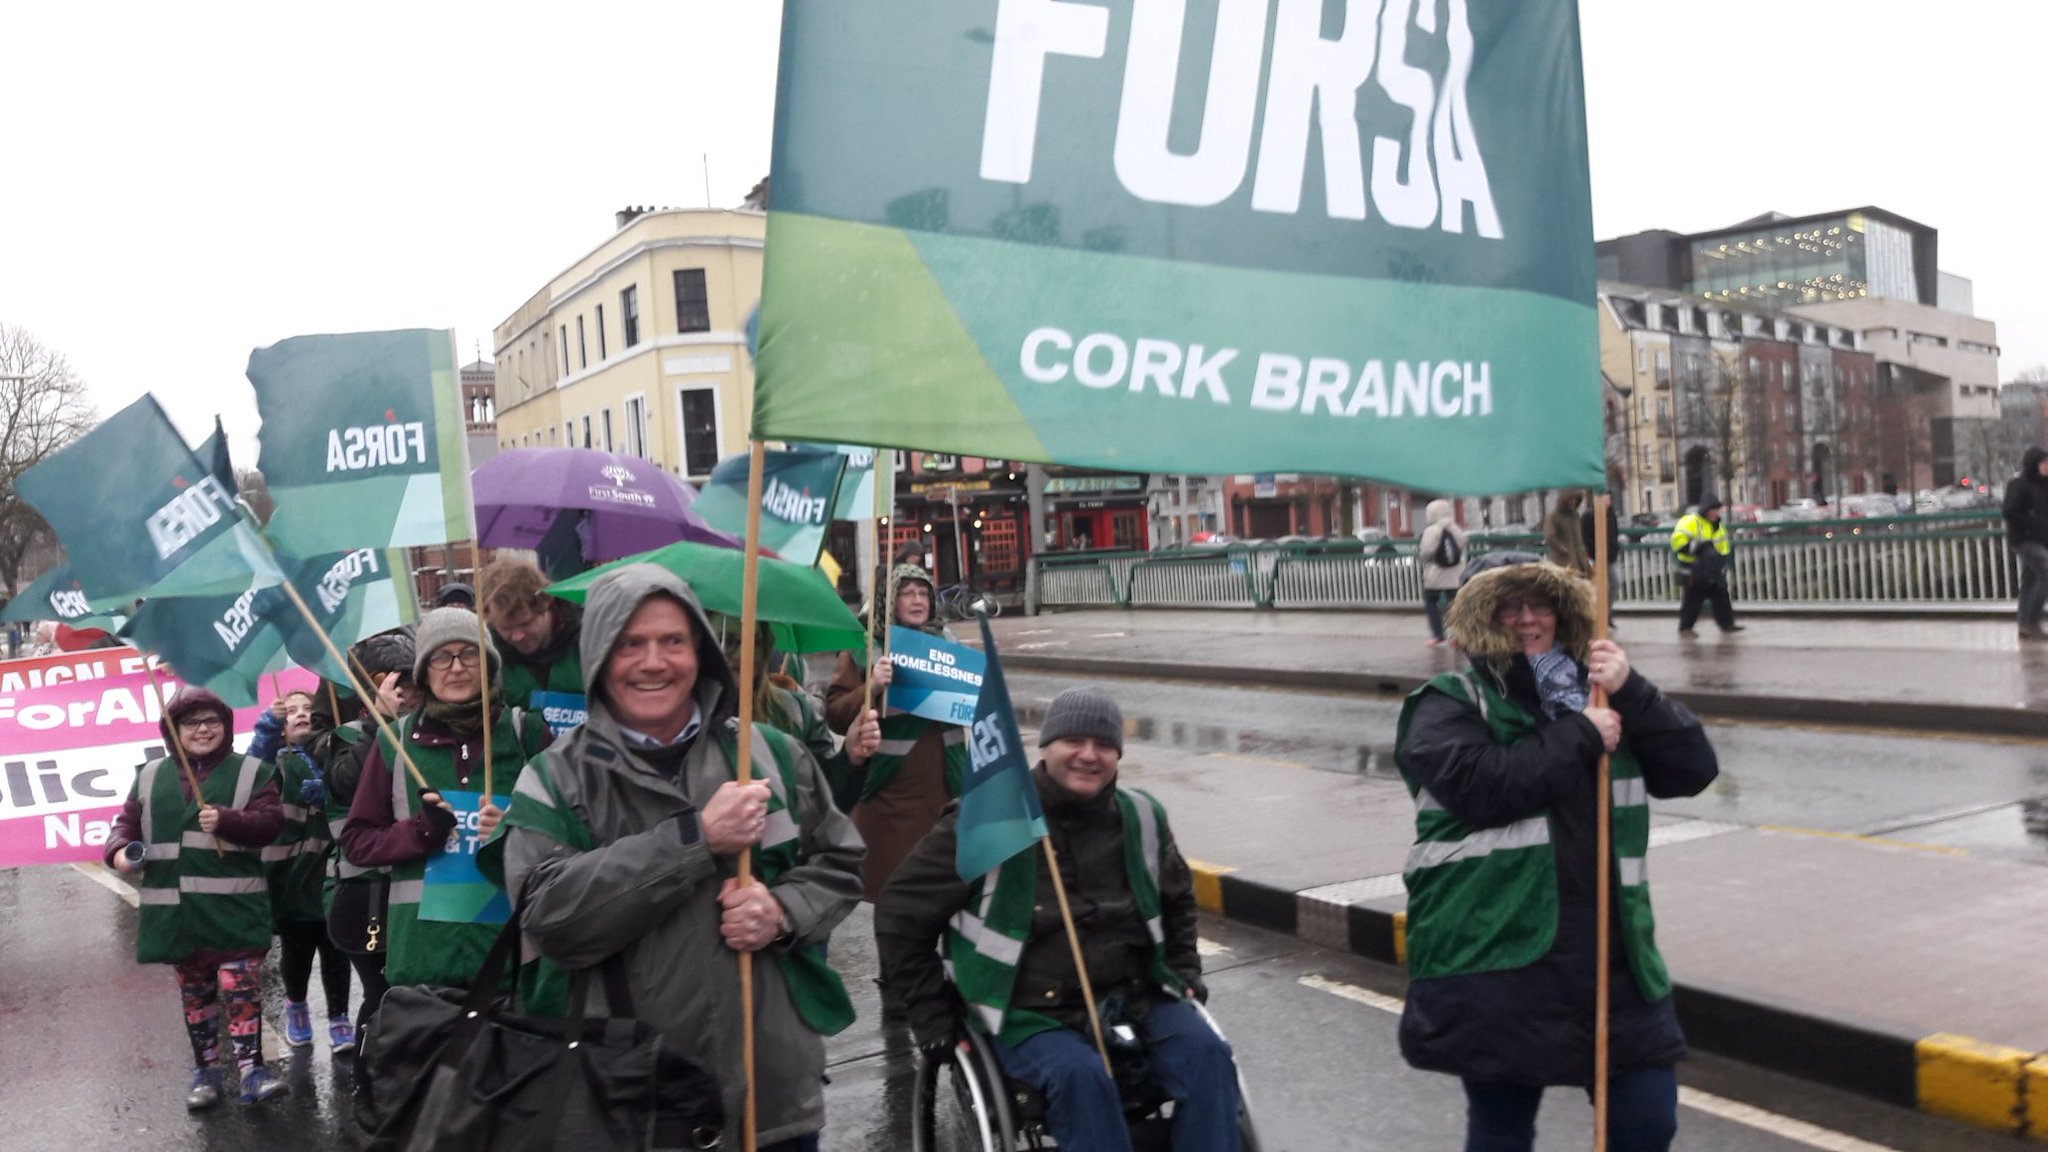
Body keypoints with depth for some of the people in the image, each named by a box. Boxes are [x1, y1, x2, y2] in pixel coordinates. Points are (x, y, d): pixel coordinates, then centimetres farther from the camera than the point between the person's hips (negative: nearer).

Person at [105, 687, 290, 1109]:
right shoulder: (151, 777, 12)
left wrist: (226, 820, -25)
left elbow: (270, 822, -9)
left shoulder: (251, 771, 0)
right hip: (175, 910, 4)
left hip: (233, 908, -4)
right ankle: (205, 1071, 24)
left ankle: (252, 1070, -5)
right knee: (195, 992, 13)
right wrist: (120, 850, -6)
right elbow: (128, 821, 15)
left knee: (241, 987, -8)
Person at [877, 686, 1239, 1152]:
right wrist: (932, 1016, -4)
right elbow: (902, 914, -3)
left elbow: (1177, 897, 28)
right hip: (1029, 1014, -4)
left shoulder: (1141, 817, 6)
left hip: (1136, 995, 5)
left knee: (1206, 1053, -19)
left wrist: (1184, 971, 17)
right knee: (1082, 1075, -33)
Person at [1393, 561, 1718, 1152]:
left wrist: (1632, 691, -8)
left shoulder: (1598, 694, 16)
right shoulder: (1450, 704, 0)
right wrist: (1580, 735, -11)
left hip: (1609, 954, 4)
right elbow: (1481, 786, -19)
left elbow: (1694, 769, 5)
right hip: (1495, 960, -4)